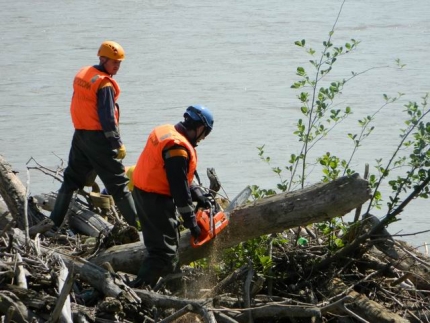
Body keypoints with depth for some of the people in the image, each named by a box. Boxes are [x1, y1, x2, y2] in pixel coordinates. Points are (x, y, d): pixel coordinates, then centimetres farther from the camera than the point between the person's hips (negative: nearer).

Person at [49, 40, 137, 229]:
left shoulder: (82, 74, 9)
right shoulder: (104, 84, -17)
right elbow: (107, 118, -19)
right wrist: (118, 144, -14)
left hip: (80, 134, 8)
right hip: (98, 137, -8)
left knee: (72, 177, 16)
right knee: (117, 181, -2)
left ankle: (55, 221, 17)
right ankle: (136, 222, 1)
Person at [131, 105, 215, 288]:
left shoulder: (165, 132, 8)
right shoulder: (177, 148, -23)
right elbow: (180, 188, -22)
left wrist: (198, 196, 12)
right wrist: (191, 223, -15)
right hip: (156, 200, -10)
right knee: (164, 252, -8)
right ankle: (137, 289, -16)